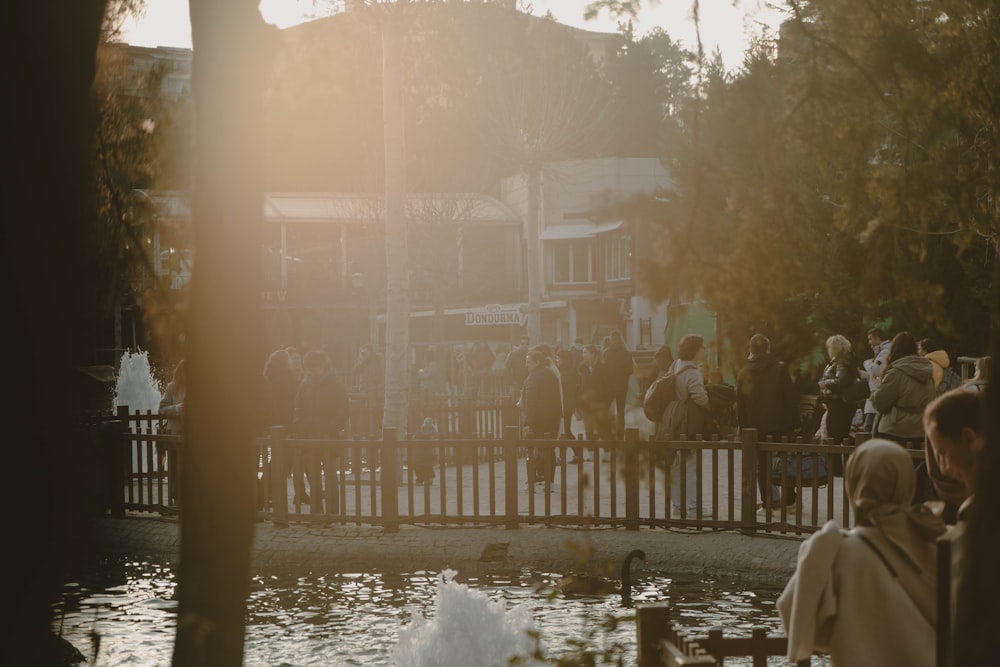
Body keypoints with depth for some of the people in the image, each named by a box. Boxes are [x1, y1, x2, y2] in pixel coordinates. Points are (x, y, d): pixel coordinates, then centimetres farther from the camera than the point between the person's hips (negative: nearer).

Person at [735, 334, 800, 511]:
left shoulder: (743, 374, 2)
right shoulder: (780, 369, -6)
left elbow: (740, 405, 5)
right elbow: (791, 397, -8)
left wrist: (743, 427, 10)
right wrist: (794, 422, -2)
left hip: (756, 427, 2)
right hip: (779, 424, -2)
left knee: (762, 463, 8)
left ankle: (767, 499, 6)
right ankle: (788, 498, 8)